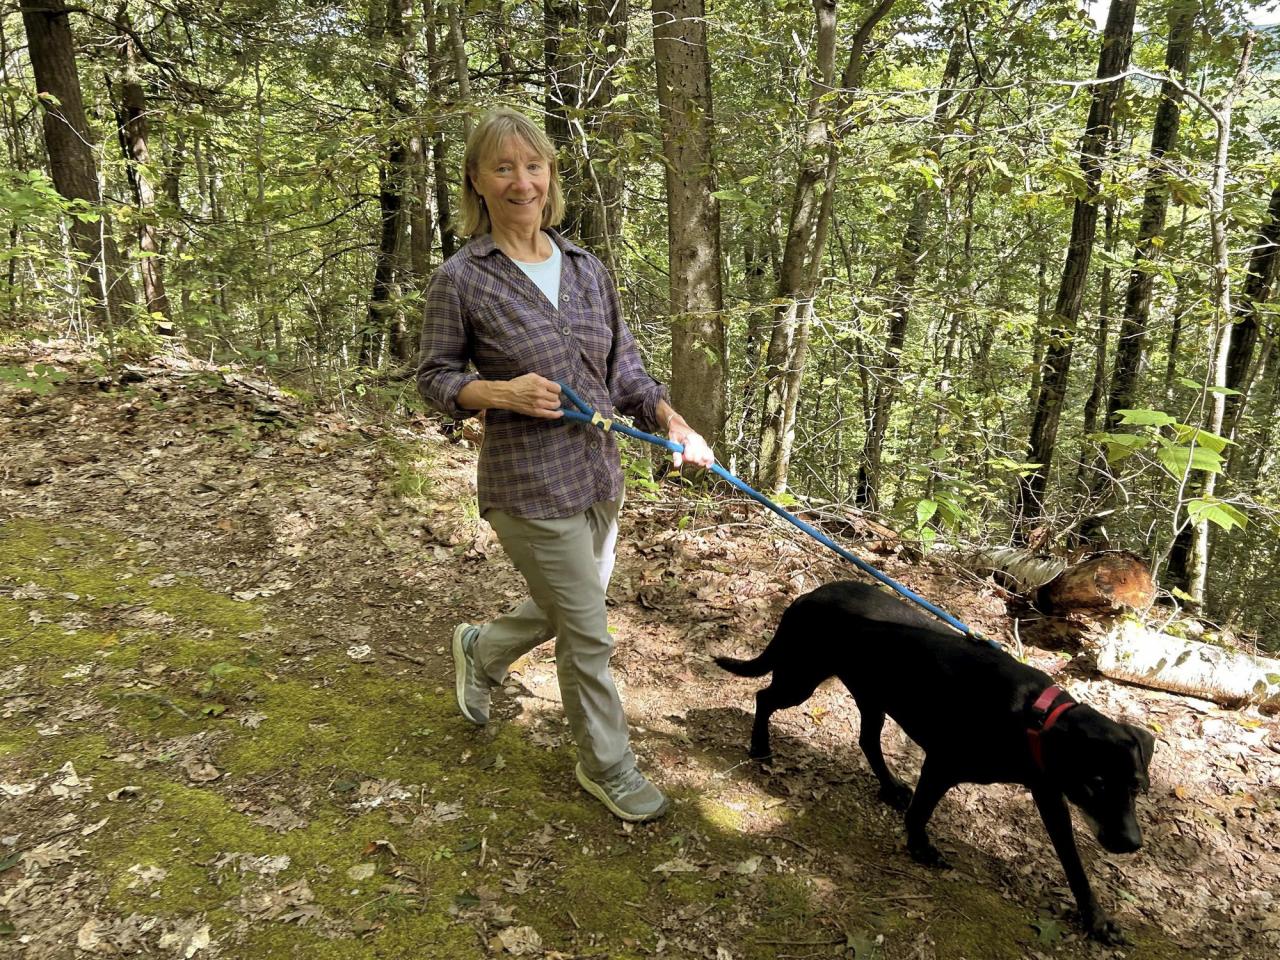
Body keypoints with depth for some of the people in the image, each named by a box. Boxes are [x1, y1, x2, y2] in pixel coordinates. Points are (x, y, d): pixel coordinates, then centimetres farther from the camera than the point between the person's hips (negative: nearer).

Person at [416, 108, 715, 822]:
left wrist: (674, 422, -6)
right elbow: (435, 377, -2)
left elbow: (624, 364, 10)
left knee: (564, 610, 22)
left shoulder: (587, 269, 6)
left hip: (599, 475, 6)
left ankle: (481, 650, 53)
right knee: (588, 635, 3)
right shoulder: (462, 279, -8)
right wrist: (502, 393, -20)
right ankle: (608, 768, 27)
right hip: (528, 486, -6)